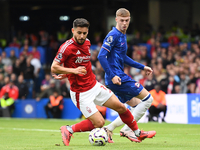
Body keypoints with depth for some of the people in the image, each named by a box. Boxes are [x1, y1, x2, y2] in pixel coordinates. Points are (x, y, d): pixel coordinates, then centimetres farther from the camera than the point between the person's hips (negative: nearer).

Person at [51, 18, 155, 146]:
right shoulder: (67, 48, -19)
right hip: (81, 93, -8)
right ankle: (69, 130, 5)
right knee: (99, 122, -12)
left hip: (94, 86, 8)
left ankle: (138, 133, 28)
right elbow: (54, 68, -20)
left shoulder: (87, 43, 4)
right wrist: (73, 70, -32)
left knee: (120, 107, 9)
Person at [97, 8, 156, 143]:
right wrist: (112, 76, -23)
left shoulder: (123, 35, 17)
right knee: (148, 98, -4)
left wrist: (142, 67, 27)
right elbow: (101, 56, -20)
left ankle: (110, 128, 9)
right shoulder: (113, 35, -13)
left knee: (137, 106, 15)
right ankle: (127, 130, -3)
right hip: (117, 78, -10)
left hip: (119, 78, 10)